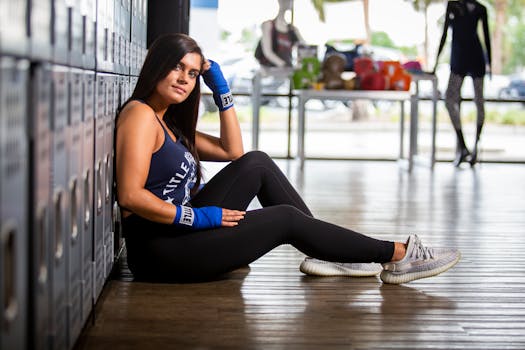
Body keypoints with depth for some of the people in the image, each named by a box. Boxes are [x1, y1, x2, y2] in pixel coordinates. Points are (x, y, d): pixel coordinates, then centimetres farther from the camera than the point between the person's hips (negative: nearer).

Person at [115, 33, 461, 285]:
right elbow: (130, 196, -23)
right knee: (286, 218, -6)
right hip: (159, 249, -9)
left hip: (182, 232, 9)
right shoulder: (140, 115, -13)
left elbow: (232, 151, 15)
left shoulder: (168, 121, 17)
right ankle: (399, 254, 2)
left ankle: (325, 251, 7)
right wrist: (197, 217, -18)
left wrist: (221, 88, 9)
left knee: (257, 164, 5)